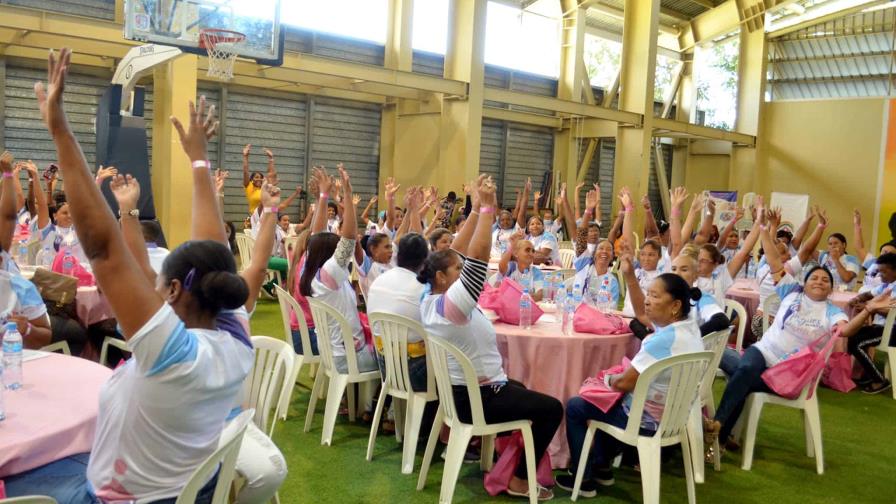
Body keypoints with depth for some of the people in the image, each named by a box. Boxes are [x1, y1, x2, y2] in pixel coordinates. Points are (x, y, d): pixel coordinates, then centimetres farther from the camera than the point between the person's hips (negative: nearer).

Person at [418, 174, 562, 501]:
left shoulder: (431, 301, -1)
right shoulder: (451, 304, -27)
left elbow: (460, 252, 3)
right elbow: (478, 255, -35)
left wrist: (476, 210, -1)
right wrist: (487, 208, -31)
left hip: (458, 389, 10)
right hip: (477, 398, -10)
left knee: (519, 388, 34)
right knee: (552, 408, 1)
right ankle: (519, 480, 9)